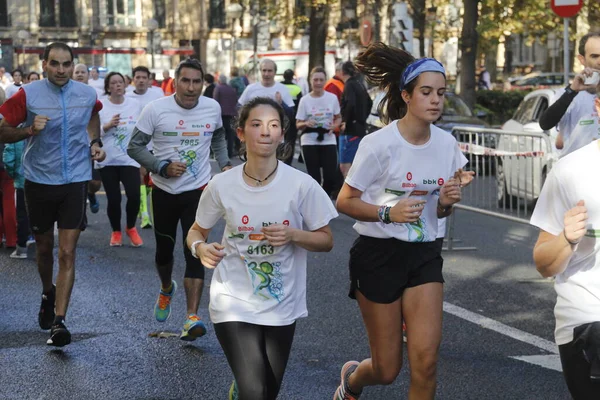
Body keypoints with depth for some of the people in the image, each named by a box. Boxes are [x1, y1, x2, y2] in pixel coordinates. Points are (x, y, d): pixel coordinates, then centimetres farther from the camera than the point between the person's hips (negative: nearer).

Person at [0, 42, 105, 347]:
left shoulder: (87, 95, -1)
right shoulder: (28, 95, -8)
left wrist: (95, 143, 6)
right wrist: (29, 131, -22)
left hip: (75, 181, 0)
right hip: (39, 181, 0)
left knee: (67, 253, -8)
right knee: (44, 247, 16)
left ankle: (59, 321, -7)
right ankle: (48, 293, 46)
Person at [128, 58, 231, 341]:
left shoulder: (213, 108, -3)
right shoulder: (156, 109, -12)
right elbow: (135, 146, -7)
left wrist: (225, 164, 3)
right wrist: (163, 167, -20)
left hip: (198, 190, 0)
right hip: (164, 191, 0)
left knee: (195, 252, -11)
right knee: (164, 249, 15)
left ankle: (192, 317, -14)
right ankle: (166, 289, 47)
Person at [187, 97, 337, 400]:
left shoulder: (301, 185, -11)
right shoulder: (222, 185, -9)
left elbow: (326, 241, -2)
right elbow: (197, 231, 6)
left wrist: (293, 235, -21)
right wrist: (200, 248, -16)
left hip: (282, 304, 2)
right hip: (234, 301, -1)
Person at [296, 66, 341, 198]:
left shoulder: (332, 98, 1)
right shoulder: (304, 100, -2)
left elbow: (338, 118, 13)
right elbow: (298, 124, 1)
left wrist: (334, 125, -9)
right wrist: (306, 124, -22)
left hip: (328, 141, 1)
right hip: (310, 142, -1)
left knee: (330, 176, -6)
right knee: (314, 177, 3)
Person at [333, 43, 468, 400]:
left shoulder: (447, 143, 1)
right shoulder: (379, 144, -15)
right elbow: (345, 202, -9)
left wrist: (447, 203, -10)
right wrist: (388, 213, -26)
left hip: (424, 254, 4)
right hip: (378, 254, -4)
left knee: (426, 360, -9)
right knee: (387, 370, 4)